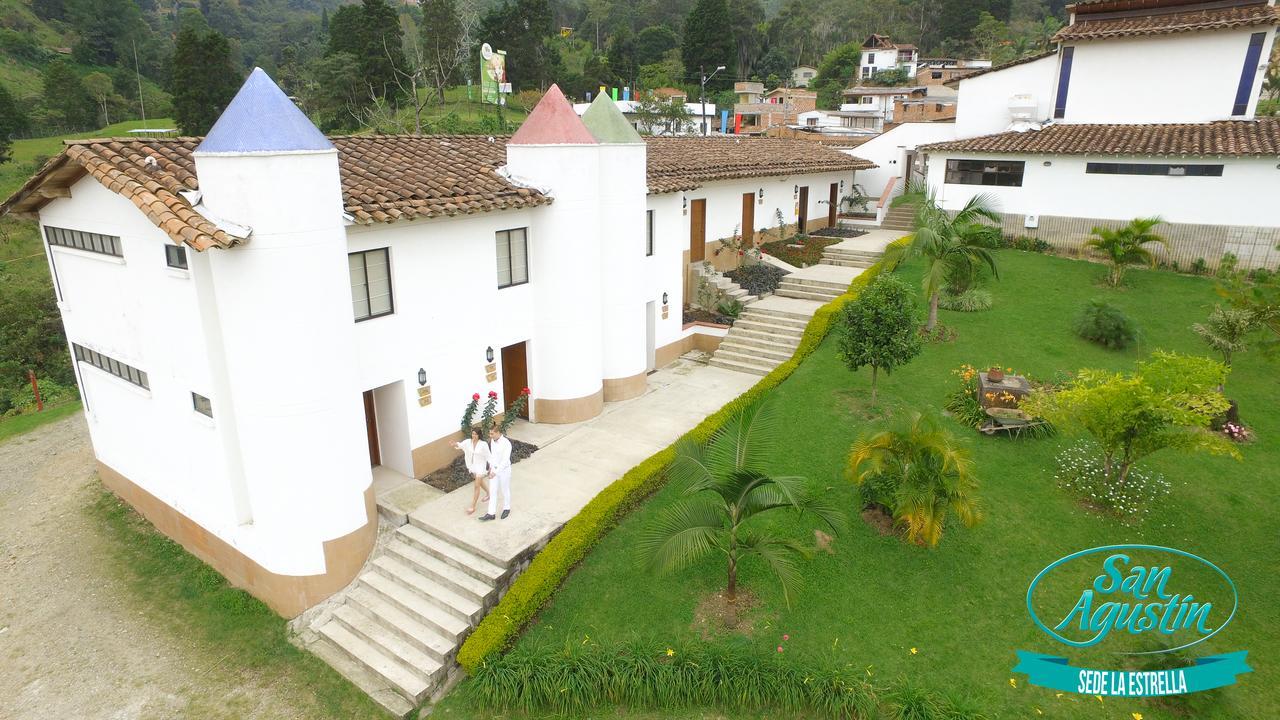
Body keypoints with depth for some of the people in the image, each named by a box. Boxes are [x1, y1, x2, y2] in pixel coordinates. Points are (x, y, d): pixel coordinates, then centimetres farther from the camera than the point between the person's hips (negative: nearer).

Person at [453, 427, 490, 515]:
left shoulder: (484, 444, -20)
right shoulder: (468, 442, -8)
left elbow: (488, 456, -13)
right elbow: (460, 445, -22)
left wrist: (490, 467, -13)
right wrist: (456, 444, -45)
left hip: (480, 466, -6)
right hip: (472, 466, 6)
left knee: (476, 486, -3)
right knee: (480, 482, 26)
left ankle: (473, 507, 5)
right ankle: (488, 494, 51)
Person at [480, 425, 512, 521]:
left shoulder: (506, 443, -28)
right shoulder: (492, 440, -5)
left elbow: (505, 461, -29)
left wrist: (495, 472, -31)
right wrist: (491, 466, 14)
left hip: (504, 470, -6)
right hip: (494, 469, 6)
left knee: (505, 490, 13)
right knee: (493, 491, 8)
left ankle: (506, 509, 35)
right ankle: (491, 514, 13)